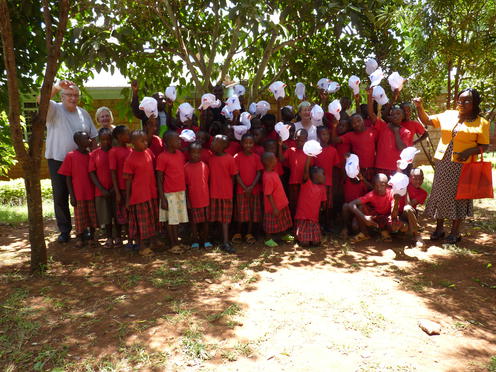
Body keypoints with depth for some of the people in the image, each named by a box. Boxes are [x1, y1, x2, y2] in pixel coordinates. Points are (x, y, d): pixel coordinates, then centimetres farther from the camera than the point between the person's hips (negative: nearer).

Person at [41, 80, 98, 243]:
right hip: (58, 161, -2)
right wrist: (56, 87, -37)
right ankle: (64, 230, 18)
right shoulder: (54, 109, -3)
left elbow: (93, 136, 10)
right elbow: (40, 100, -24)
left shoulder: (84, 113, 8)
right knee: (60, 197, 5)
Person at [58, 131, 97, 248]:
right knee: (79, 217, 8)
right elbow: (68, 178, -3)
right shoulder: (71, 156, -5)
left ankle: (92, 236, 25)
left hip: (92, 193, 3)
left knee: (92, 215, 9)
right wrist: (72, 195, -6)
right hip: (79, 194, -3)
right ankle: (80, 238, 24)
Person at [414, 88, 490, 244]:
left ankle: (455, 232, 16)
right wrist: (420, 107, -5)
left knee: (458, 197, 3)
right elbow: (427, 121, 10)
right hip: (443, 163, 3)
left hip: (463, 166, -3)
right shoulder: (448, 115, 9)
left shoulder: (481, 123, 0)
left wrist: (469, 151, -19)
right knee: (440, 195, 8)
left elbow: (484, 146, -1)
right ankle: (439, 228, 22)